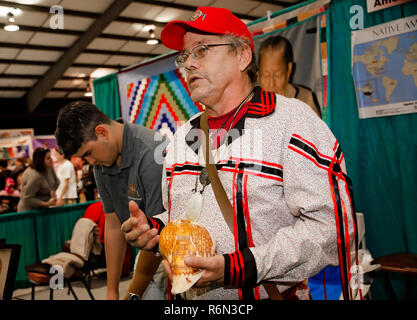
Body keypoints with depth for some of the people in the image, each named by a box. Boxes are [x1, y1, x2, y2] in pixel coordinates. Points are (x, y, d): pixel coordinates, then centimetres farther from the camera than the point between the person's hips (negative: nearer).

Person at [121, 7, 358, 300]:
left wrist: (238, 269, -28)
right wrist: (154, 228, -4)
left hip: (265, 296, -5)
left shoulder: (292, 121, -13)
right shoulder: (183, 136, 8)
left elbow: (328, 226, -21)